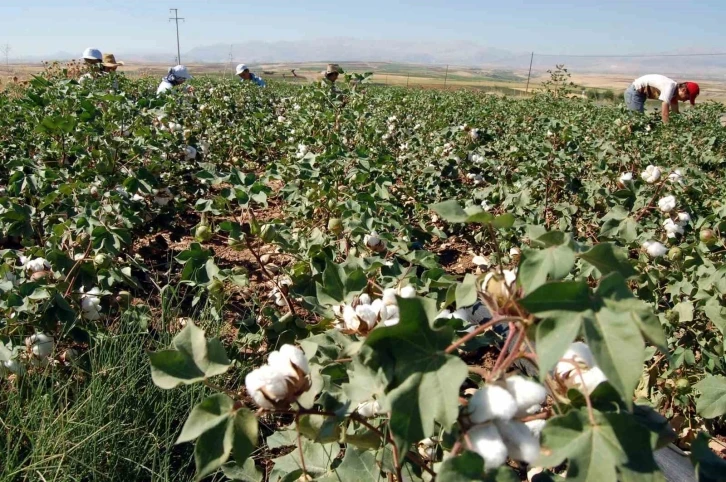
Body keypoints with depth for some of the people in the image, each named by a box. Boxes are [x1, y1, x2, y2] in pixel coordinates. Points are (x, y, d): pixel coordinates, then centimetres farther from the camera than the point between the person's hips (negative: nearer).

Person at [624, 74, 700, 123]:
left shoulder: (675, 90, 2)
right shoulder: (670, 87, -25)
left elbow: (675, 113, 7)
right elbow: (664, 114, -30)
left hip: (640, 93, 10)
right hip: (634, 92, -10)